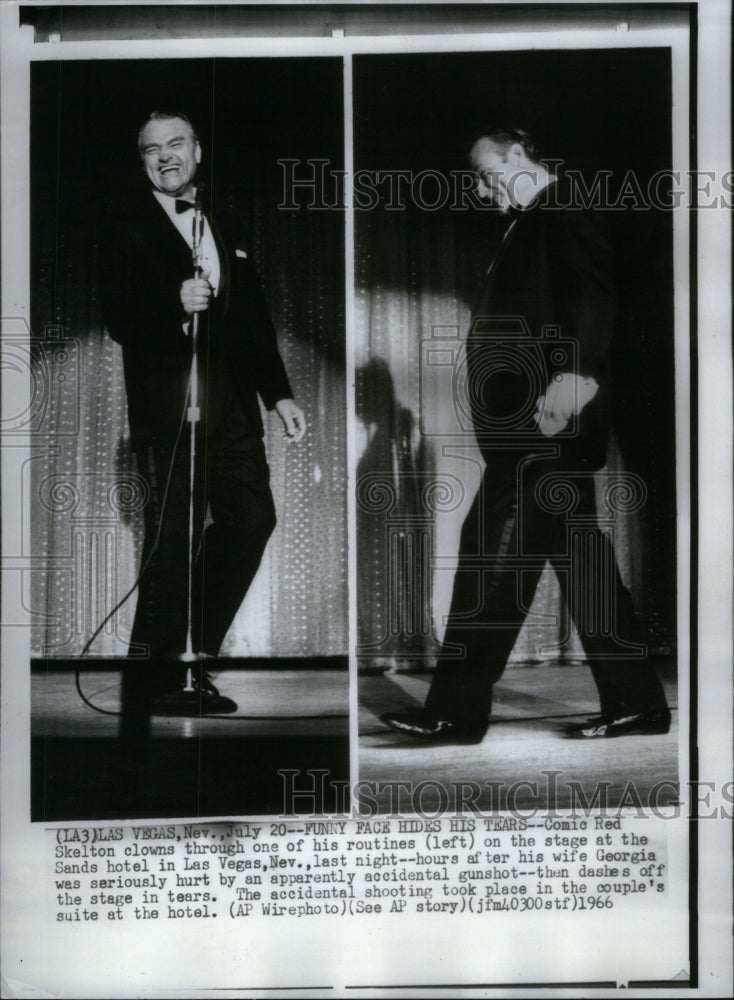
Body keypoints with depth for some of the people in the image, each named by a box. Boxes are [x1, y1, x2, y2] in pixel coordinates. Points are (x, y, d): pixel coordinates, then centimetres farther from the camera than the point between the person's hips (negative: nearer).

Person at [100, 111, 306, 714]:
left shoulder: (224, 229, 20)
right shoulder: (127, 228, 2)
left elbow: (254, 319, 20)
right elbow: (119, 320, -8)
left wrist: (279, 393, 15)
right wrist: (176, 303, -25)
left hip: (231, 404, 6)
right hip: (166, 404, -6)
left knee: (252, 517, 4)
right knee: (175, 533, -6)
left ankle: (194, 651, 17)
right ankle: (160, 670, 6)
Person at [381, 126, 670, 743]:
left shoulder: (566, 212, -4)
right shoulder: (531, 225, 24)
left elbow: (596, 294, -19)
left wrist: (575, 373, -32)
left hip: (547, 421, -10)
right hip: (526, 426, 10)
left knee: (492, 551, -10)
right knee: (579, 556, 10)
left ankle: (458, 712, -6)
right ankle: (634, 703, 15)